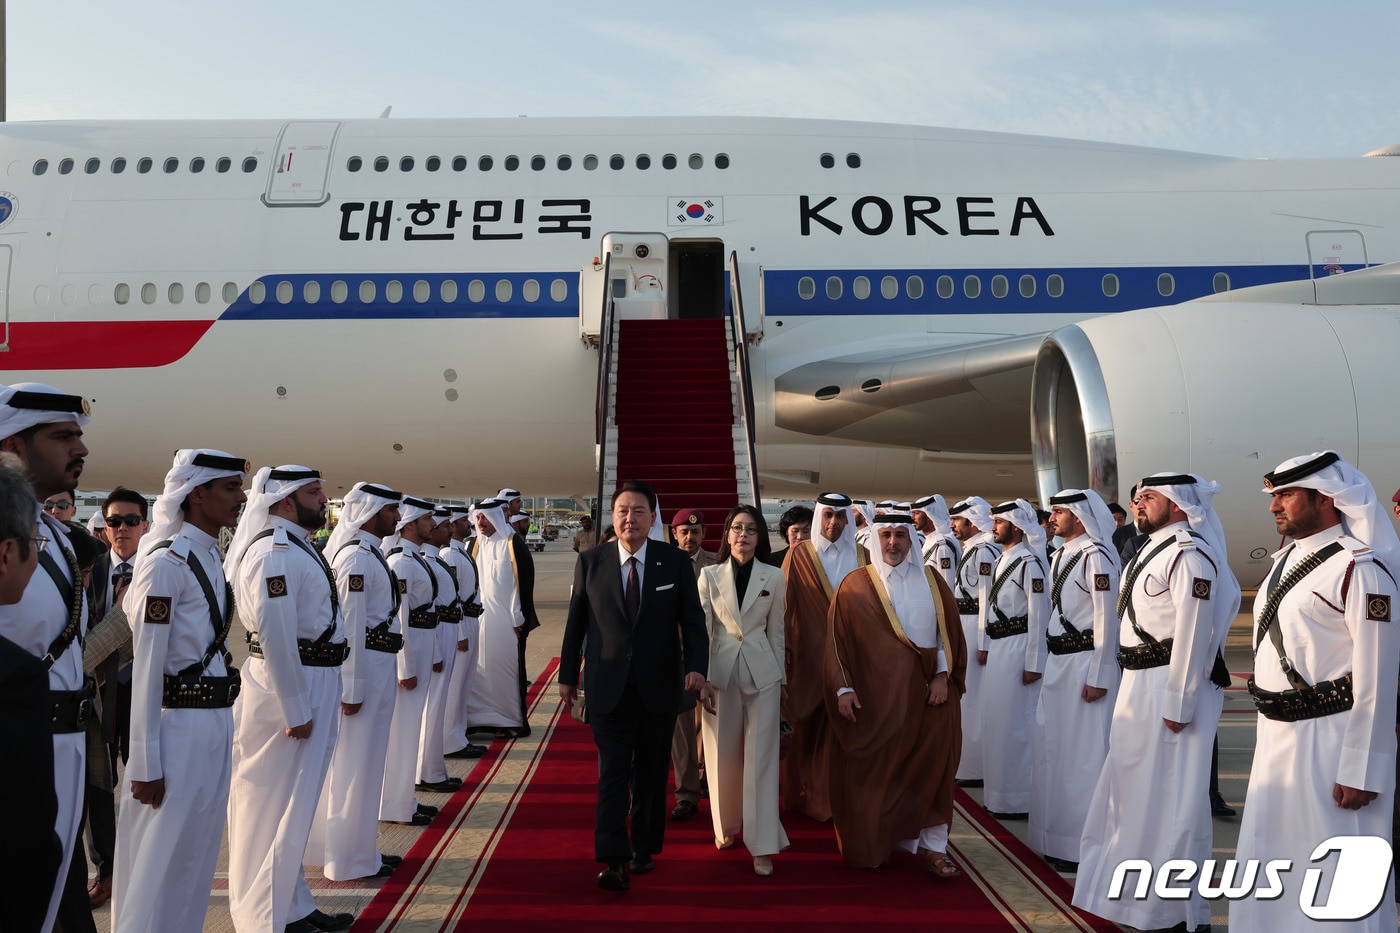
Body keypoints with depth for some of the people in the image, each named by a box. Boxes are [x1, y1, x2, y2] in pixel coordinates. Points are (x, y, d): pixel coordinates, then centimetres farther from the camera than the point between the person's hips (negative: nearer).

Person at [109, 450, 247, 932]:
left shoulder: (213, 558, 9)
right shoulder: (167, 562, -15)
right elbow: (146, 667, -16)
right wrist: (145, 763, -15)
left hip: (217, 724, 8)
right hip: (180, 726, -8)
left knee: (198, 853, 18)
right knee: (163, 861, 5)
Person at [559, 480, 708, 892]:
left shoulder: (675, 561, -2)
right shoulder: (590, 562, 0)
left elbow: (693, 619, -2)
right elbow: (576, 622, 7)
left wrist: (695, 665, -17)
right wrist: (567, 674, 10)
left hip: (659, 687, 1)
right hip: (608, 688, -1)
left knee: (651, 774, 13)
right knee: (612, 773, -6)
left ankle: (644, 848, 28)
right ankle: (614, 861, -4)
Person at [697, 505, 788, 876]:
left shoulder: (774, 577, 2)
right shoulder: (710, 575, 2)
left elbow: (776, 632, 6)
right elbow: (702, 629, 0)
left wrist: (781, 679, 6)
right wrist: (700, 678, -6)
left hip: (761, 672, 0)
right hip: (720, 671, 1)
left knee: (761, 758, -1)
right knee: (723, 755, 8)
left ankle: (762, 844, 3)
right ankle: (727, 825, 29)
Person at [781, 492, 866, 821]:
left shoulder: (860, 557, 9)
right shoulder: (799, 555, 1)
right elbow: (786, 602, -2)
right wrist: (785, 648, -8)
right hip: (810, 653, -2)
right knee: (809, 727, 5)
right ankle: (804, 794, 20)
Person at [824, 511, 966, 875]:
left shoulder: (931, 580, 7)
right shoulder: (856, 585, -1)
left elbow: (949, 630, 7)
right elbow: (838, 639, -3)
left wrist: (943, 675, -4)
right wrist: (843, 688, -11)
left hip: (927, 692, 2)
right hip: (875, 694, -2)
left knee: (930, 769, 1)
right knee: (875, 773, 5)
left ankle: (933, 846, 10)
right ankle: (873, 846, 20)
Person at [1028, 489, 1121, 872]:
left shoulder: (1096, 557, -14)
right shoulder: (1060, 556, 13)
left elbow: (1106, 619, -17)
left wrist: (1098, 677, -17)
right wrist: (1046, 659, 17)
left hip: (1086, 662, -9)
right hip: (1058, 660, 9)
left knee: (1084, 753, -1)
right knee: (1052, 749, 15)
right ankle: (1059, 839, 28)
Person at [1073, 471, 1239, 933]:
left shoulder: (1190, 555, -17)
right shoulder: (1153, 548, 14)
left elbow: (1194, 633, -21)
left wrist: (1177, 704, -21)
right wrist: (1133, 687, 18)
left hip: (1170, 686, -10)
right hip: (1138, 683, 10)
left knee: (1168, 796, 1)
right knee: (1133, 786, 20)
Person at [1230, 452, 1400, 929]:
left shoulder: (1359, 568, -16)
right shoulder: (1285, 559, 11)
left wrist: (1361, 771, -17)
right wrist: (1269, 725, 18)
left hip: (1328, 738, -8)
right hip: (1276, 733, 8)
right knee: (1272, 854, 19)